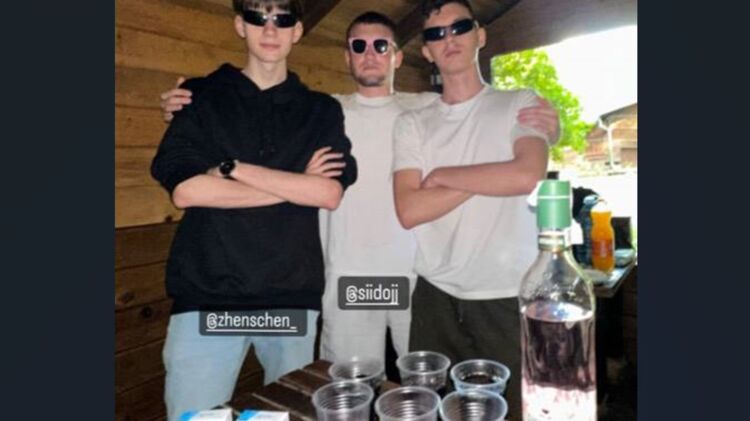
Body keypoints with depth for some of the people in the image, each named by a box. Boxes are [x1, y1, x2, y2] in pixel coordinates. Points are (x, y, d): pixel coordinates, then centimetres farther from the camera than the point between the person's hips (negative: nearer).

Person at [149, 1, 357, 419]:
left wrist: (233, 168, -9)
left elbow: (330, 193, -5)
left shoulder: (322, 110, 9)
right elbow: (185, 190, -8)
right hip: (208, 293, -1)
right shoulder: (201, 96, 6)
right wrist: (297, 185, -7)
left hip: (294, 295, 2)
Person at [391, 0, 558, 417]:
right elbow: (409, 211, -9)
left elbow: (527, 176, -19)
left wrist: (442, 174, -9)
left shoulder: (520, 104, 1)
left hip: (509, 296, -2)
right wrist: (490, 178, -12)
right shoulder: (412, 124, 4)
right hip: (435, 296, 2)